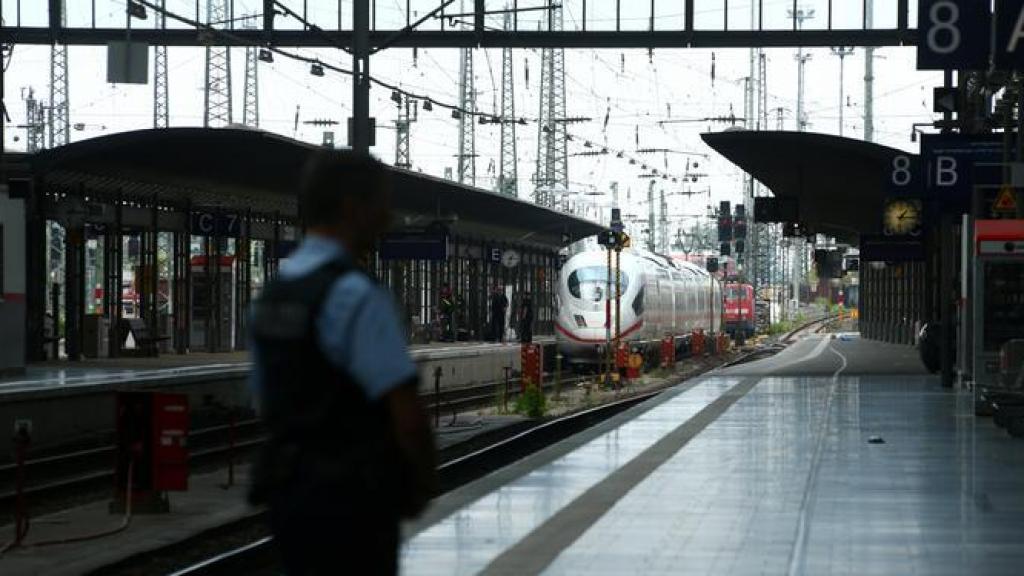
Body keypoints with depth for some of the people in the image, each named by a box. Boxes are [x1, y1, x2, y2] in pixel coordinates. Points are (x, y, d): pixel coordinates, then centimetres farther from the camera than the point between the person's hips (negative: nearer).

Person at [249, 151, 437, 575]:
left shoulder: (273, 295, 10)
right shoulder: (357, 297, -18)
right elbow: (406, 415, -20)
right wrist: (424, 483, -3)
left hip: (290, 492, 9)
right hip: (350, 503, -9)